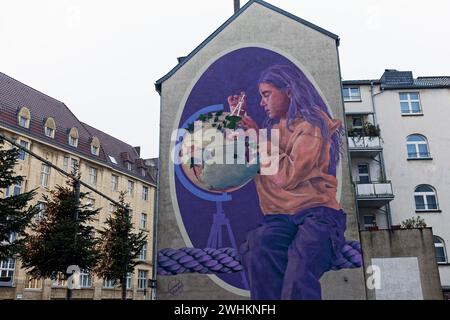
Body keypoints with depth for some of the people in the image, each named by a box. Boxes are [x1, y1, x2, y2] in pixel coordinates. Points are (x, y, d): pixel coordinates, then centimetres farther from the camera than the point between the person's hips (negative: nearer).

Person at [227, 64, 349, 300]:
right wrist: (238, 118, 23)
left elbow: (287, 176, -13)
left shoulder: (312, 125, 0)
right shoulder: (274, 128, 22)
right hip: (280, 218, 5)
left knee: (298, 280, -35)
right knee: (258, 246, -32)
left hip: (315, 213, -5)